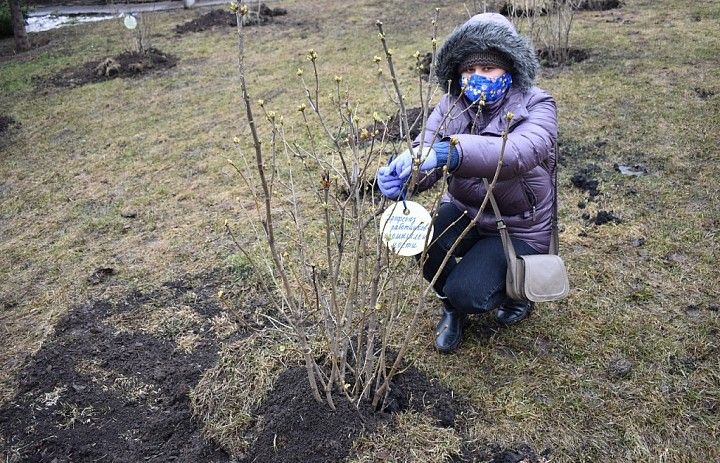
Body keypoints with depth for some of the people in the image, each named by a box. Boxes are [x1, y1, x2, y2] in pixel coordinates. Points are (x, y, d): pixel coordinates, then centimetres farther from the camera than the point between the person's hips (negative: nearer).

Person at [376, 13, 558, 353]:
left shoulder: (535, 107, -18)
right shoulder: (452, 105, -6)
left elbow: (521, 152, -42)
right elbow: (425, 156, -22)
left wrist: (447, 152, -57)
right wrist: (399, 175, -47)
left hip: (517, 228, -3)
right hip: (464, 211, 4)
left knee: (468, 293, -25)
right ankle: (452, 307, 6)